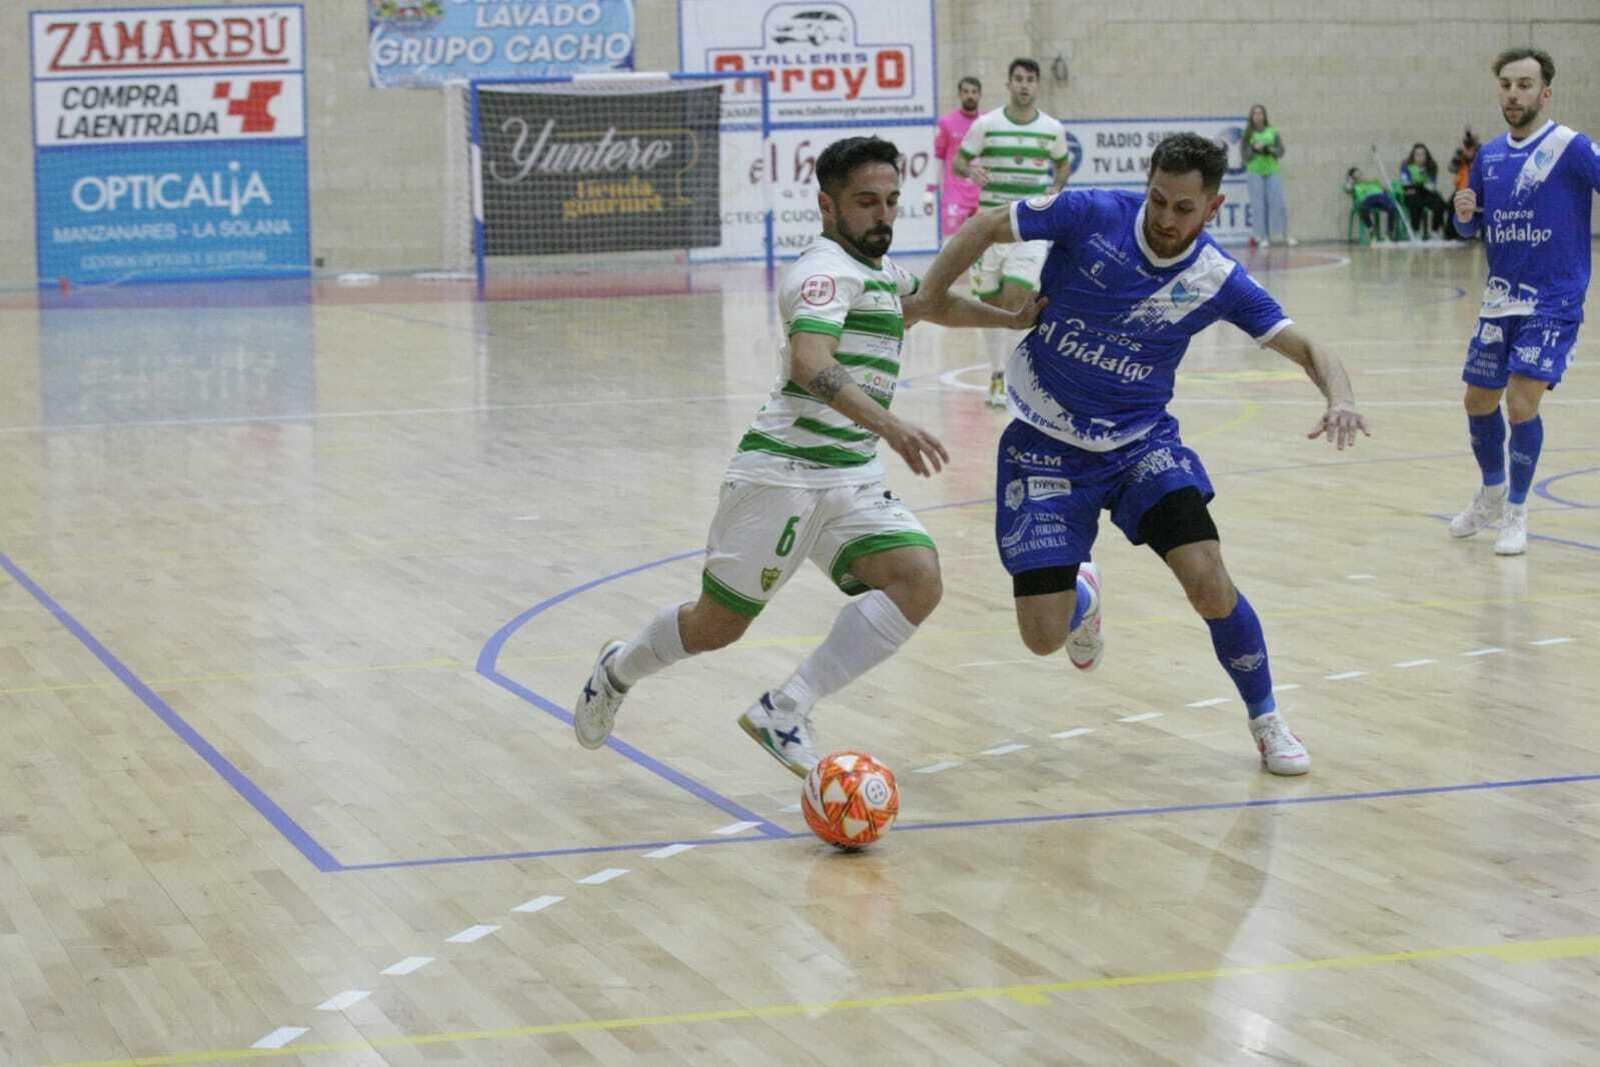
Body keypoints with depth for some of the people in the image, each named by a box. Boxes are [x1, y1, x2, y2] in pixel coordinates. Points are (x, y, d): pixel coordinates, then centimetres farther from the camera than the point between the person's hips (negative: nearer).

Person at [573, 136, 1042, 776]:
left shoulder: (882, 271, 16)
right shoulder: (827, 271, -15)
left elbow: (931, 304, 42)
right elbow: (809, 364, -34)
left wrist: (1014, 319, 40)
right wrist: (888, 424, -47)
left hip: (854, 479, 8)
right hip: (785, 474, -8)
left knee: (918, 581, -18)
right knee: (716, 626, 4)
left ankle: (784, 712, -15)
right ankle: (618, 669, 36)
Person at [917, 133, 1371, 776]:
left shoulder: (1219, 279, -12)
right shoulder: (1092, 215, -17)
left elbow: (1307, 349, -10)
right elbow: (984, 229, -5)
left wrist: (1339, 398, -32)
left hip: (1142, 441, 1)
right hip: (1046, 443, -1)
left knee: (1211, 587, -20)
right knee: (1044, 638, -7)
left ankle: (1267, 721, 8)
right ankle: (1078, 594, 33)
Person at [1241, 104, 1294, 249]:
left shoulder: (1273, 132, 5)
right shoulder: (1247, 135, 3)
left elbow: (1281, 151, 7)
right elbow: (1244, 156, 2)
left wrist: (1271, 150, -13)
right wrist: (1254, 149, -15)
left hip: (1273, 171, 1)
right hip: (1255, 173, -1)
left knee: (1278, 202, -4)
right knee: (1259, 205, -3)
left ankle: (1284, 235, 5)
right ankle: (1263, 237, 2)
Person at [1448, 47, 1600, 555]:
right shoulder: (1489, 155, 7)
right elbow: (1470, 227, 16)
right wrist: (1464, 213, -7)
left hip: (1552, 304, -6)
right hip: (1499, 300, 6)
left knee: (1521, 403, -15)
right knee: (1479, 402, 13)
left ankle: (1516, 512, 4)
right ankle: (1492, 494, 39)